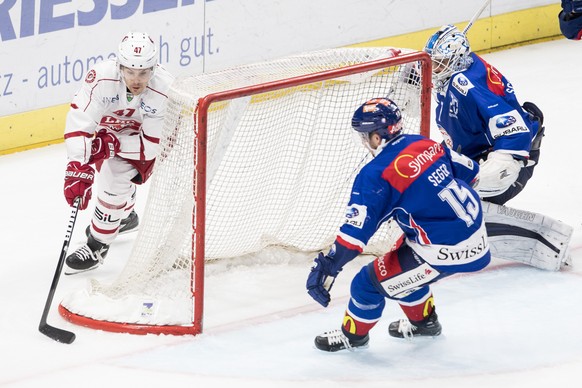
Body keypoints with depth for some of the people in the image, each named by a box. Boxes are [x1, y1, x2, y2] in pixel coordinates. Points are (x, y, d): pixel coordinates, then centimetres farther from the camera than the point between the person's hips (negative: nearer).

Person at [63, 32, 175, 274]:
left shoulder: (165, 91, -37)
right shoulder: (102, 78, -39)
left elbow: (153, 145, -29)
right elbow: (80, 122, -40)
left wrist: (112, 145, -36)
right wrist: (78, 169, -46)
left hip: (144, 137, -3)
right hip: (109, 125, 3)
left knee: (117, 183, -17)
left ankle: (98, 245, 2)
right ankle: (124, 217, 53)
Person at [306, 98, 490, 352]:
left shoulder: (377, 174, -15)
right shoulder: (426, 145, 5)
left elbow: (356, 230, -19)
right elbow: (470, 172, 19)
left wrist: (327, 267, -13)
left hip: (446, 252, -8)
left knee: (371, 280, 7)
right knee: (404, 259, 31)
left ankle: (353, 334, 29)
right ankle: (423, 320, 46)